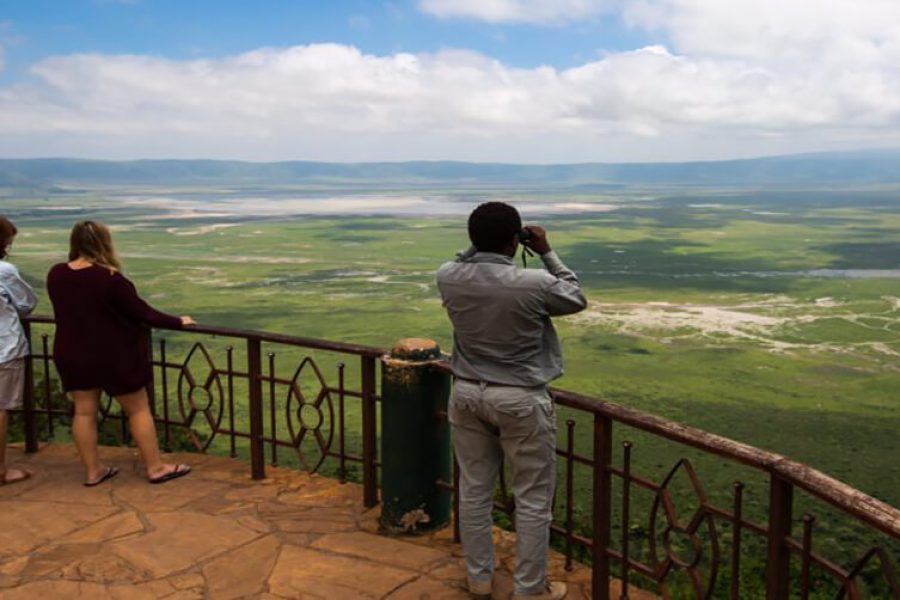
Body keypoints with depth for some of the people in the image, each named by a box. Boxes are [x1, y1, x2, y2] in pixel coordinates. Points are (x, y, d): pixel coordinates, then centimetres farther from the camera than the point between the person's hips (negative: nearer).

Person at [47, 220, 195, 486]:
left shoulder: (55, 274, -3)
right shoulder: (109, 279, -23)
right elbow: (142, 313, -17)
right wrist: (178, 322, -4)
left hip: (72, 354, 6)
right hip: (113, 355, -6)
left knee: (84, 411, 14)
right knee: (138, 410, 7)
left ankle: (93, 471, 23)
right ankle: (155, 467, 13)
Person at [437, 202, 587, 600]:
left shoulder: (447, 278, -8)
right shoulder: (534, 284, -20)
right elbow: (576, 300, 2)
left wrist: (482, 243, 9)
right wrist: (547, 253, 5)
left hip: (466, 394, 5)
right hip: (520, 400, -5)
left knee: (474, 490, 16)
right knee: (533, 498, 10)